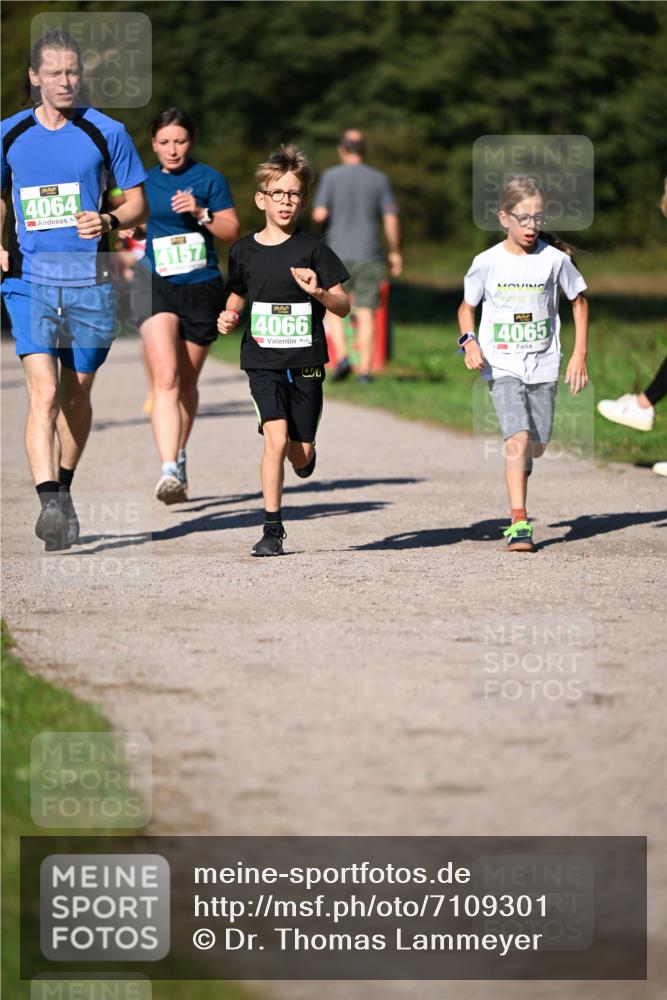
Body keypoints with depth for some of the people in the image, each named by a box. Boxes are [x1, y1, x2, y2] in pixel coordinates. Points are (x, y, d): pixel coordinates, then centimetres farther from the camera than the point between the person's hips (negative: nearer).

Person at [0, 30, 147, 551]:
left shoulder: (106, 132, 0)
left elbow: (138, 202, 6)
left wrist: (110, 221, -15)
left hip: (90, 281, 1)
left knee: (77, 394, 11)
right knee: (43, 391, -16)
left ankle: (64, 487, 33)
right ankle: (49, 504, -24)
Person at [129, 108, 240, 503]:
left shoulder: (209, 179, 2)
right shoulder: (145, 182, 9)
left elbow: (232, 231, 0)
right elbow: (130, 222, 22)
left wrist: (201, 213, -15)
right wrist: (124, 229, 0)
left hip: (202, 288, 0)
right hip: (157, 287, 0)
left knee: (186, 384, 13)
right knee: (166, 379, -19)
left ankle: (179, 456, 37)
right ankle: (169, 471, -29)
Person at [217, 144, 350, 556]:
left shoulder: (312, 248, -3)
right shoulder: (244, 251, 3)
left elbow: (343, 306, -2)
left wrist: (317, 292, -21)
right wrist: (229, 318, 0)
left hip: (306, 362, 0)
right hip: (263, 361, 0)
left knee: (301, 452, 4)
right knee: (276, 437, -18)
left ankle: (304, 457, 43)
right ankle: (272, 528, -10)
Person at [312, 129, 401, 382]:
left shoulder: (330, 177, -3)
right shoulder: (379, 179, 3)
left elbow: (320, 214, -11)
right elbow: (391, 219, -2)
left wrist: (319, 215, 12)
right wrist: (395, 252, 8)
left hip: (338, 255, -1)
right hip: (369, 257, 1)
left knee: (333, 310, 11)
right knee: (366, 314, 4)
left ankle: (342, 358, -8)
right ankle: (365, 370, -2)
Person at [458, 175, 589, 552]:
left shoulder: (555, 259, -4)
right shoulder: (487, 263, -5)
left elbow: (579, 301, 11)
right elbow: (467, 306, 10)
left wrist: (579, 355, 5)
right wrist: (469, 341, -10)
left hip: (543, 365, 2)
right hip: (502, 366, -2)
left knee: (537, 446, 9)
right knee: (518, 438, -18)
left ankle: (518, 476, 46)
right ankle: (520, 524, -18)